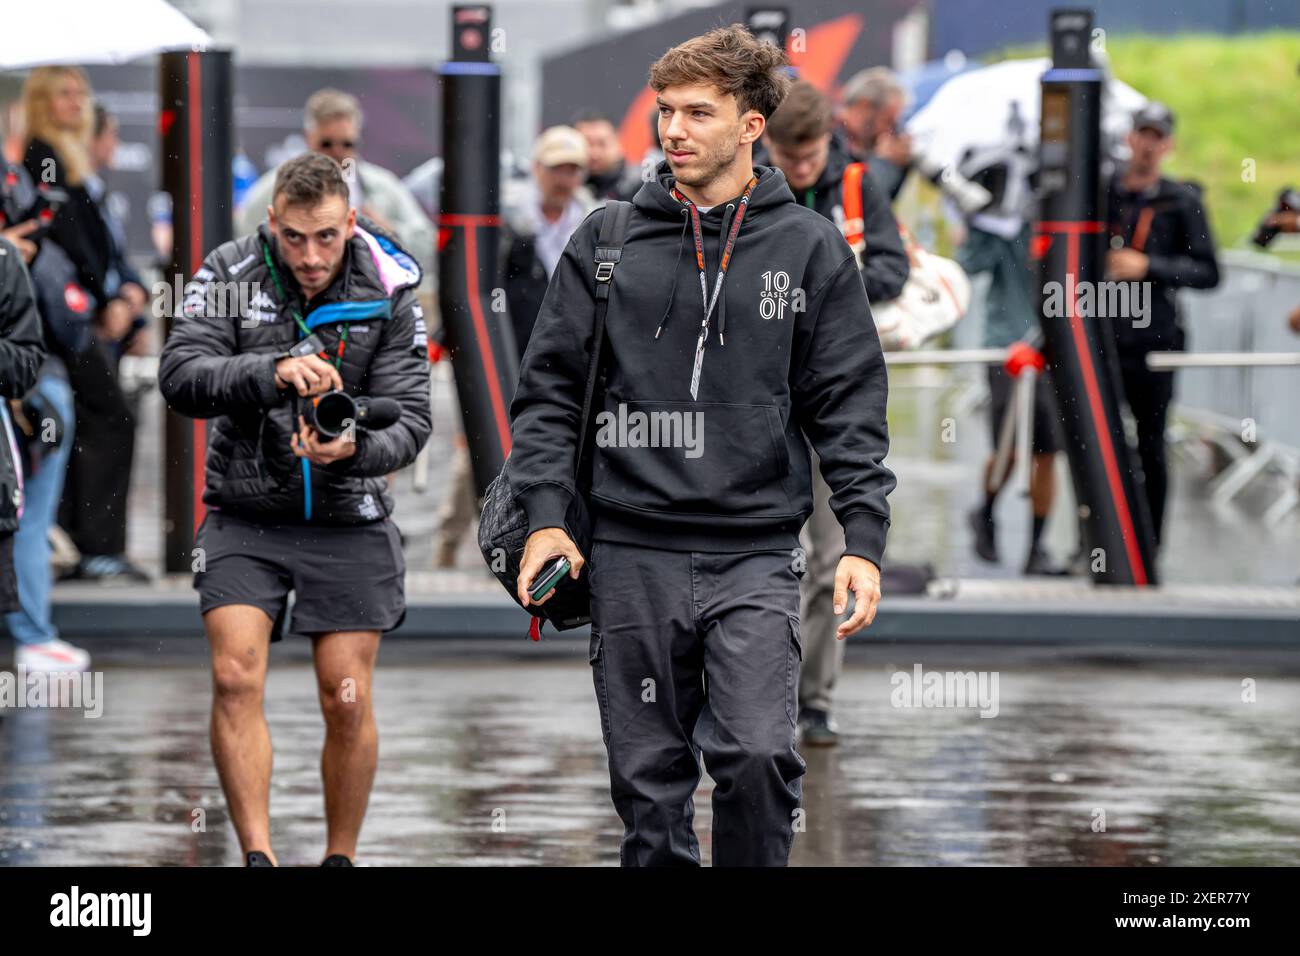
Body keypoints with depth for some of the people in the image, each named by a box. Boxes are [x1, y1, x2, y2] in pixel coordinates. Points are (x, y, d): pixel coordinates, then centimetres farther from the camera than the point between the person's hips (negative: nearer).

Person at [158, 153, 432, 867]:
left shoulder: (388, 294, -5)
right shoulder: (229, 276, -6)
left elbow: (411, 418, -9)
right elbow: (179, 377, -17)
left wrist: (355, 448, -31)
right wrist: (272, 372, -33)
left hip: (348, 521, 0)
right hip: (245, 518, 0)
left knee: (348, 701, -1)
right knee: (236, 679, -15)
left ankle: (340, 858, 15)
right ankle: (257, 857, -15)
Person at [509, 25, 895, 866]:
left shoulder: (810, 247, 6)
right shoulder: (609, 239, 8)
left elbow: (851, 406, 5)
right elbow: (551, 386, 9)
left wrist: (864, 540, -5)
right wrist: (546, 513, -3)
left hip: (757, 554, -1)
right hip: (633, 556, 2)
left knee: (759, 755, -17)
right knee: (650, 780, 4)